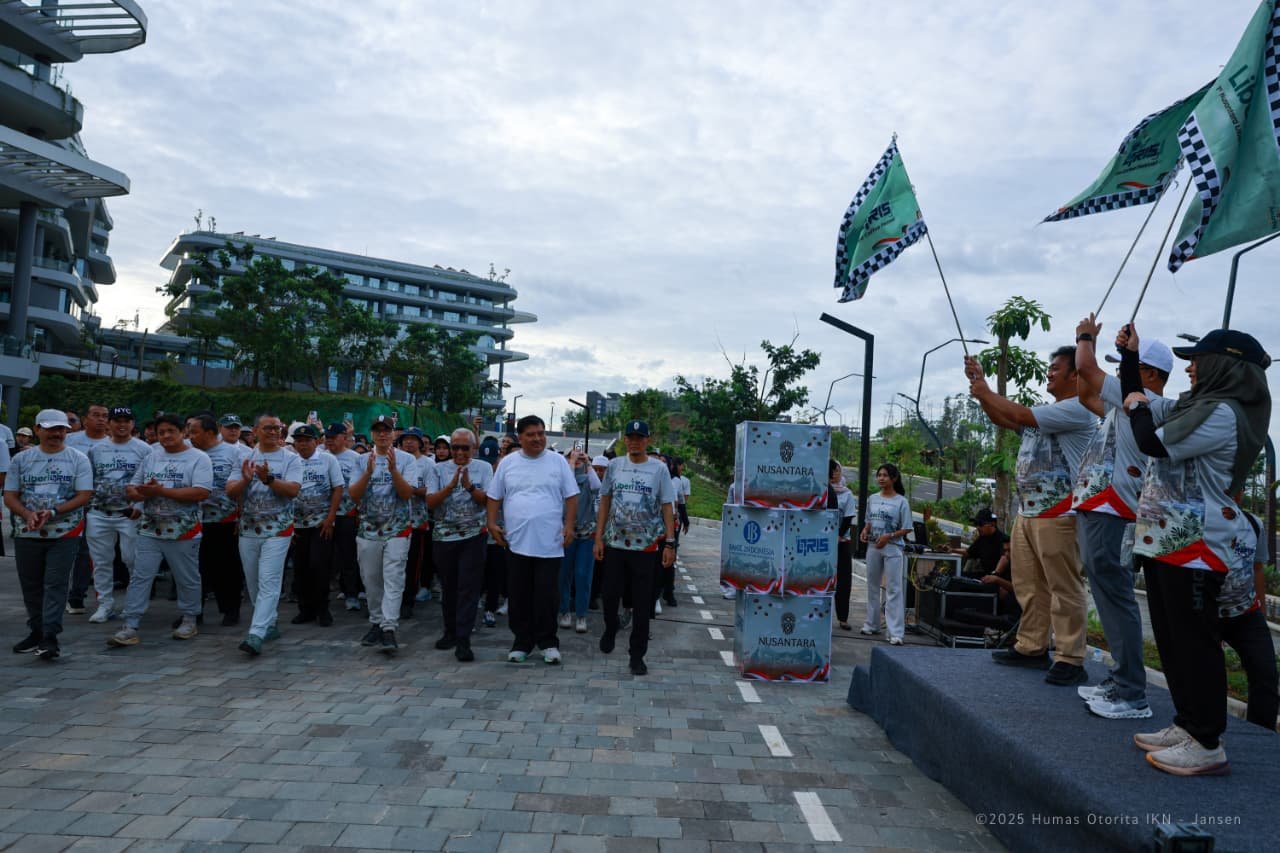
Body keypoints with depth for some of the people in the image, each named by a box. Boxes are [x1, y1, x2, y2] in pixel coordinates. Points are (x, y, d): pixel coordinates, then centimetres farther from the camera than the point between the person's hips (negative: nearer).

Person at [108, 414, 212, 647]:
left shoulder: (198, 458, -6)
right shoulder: (150, 457, 11)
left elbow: (201, 493, -19)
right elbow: (131, 488, 13)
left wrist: (161, 491, -19)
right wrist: (142, 492, -11)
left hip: (184, 532, -4)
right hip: (150, 530, 5)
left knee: (187, 579, 8)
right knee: (139, 577, 2)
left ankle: (189, 620, 24)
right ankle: (130, 627, 7)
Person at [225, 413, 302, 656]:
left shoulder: (290, 459, -2)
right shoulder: (245, 458, 9)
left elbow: (293, 490, -14)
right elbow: (230, 491, 2)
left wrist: (268, 479, -27)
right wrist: (246, 479, -17)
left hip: (277, 531, -5)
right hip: (248, 531, 5)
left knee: (268, 583, -12)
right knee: (253, 583, 13)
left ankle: (256, 635, -16)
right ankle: (270, 625, 28)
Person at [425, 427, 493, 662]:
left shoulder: (484, 468, 2)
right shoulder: (437, 469, 4)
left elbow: (489, 501, -6)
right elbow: (430, 502, -6)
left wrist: (469, 486, -21)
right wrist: (452, 485, -19)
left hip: (473, 536, -2)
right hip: (444, 536, 2)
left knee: (469, 588, -6)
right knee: (448, 587, 13)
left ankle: (463, 641, -5)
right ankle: (450, 631, 29)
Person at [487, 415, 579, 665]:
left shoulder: (558, 461, 2)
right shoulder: (507, 463, 6)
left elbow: (571, 496, 2)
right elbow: (495, 497, 11)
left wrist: (569, 525, -7)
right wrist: (492, 523, 0)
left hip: (549, 543, -2)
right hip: (516, 541, 2)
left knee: (546, 596, 2)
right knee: (518, 597, 8)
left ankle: (548, 642, 16)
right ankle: (521, 642, 21)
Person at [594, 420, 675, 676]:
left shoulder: (659, 468, -2)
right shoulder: (614, 466, 4)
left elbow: (667, 507, -1)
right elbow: (605, 503, 8)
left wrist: (669, 543, -8)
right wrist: (598, 537, 2)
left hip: (646, 546, -2)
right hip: (615, 543, 2)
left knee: (641, 603, 3)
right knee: (610, 594, 11)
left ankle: (637, 654, 14)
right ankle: (610, 630, 41)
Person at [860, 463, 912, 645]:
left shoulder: (901, 501, -5)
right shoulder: (872, 499, 9)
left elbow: (906, 529, -5)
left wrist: (888, 537, -18)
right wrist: (865, 530, -2)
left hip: (892, 548, -5)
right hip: (873, 547, 5)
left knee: (894, 589, -7)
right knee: (872, 586, 13)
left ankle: (895, 632, -7)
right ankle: (872, 625, 26)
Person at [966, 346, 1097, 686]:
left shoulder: (1077, 409, -10)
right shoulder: (1048, 412, 20)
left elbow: (1022, 415, -17)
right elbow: (1003, 419, 24)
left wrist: (985, 392, -5)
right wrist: (980, 386, 14)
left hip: (1058, 515, -10)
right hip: (1027, 512, 10)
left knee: (1063, 589, -5)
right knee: (1029, 587, 12)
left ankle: (1071, 660, 0)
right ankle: (1032, 648, 20)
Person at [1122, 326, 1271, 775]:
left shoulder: (1222, 413, -17)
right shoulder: (1195, 405, 14)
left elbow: (1151, 443, -21)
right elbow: (1138, 400, 26)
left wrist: (1137, 407, -1)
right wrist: (1130, 355, 18)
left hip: (1193, 546, -10)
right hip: (1167, 540, 10)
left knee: (1194, 641, -5)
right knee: (1172, 639, 15)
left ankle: (1207, 745, 2)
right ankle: (1188, 725, 25)